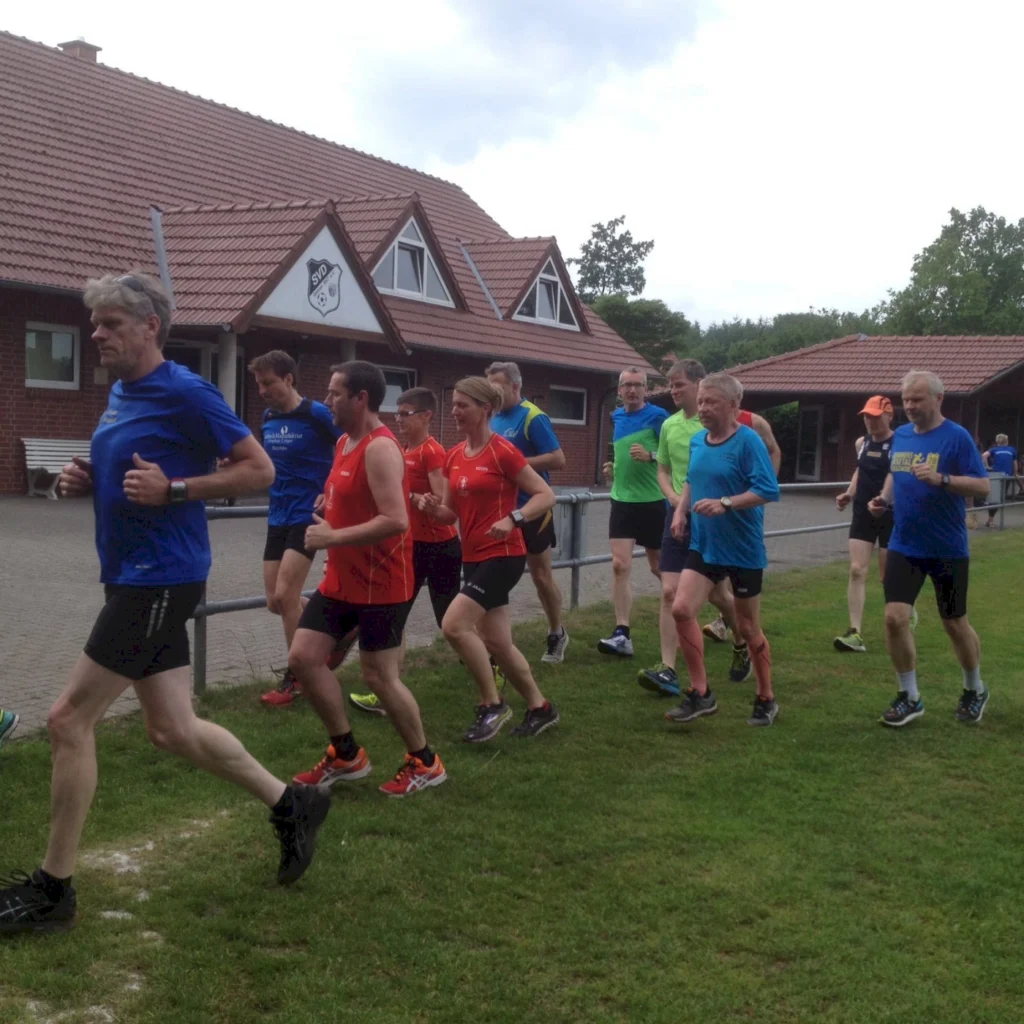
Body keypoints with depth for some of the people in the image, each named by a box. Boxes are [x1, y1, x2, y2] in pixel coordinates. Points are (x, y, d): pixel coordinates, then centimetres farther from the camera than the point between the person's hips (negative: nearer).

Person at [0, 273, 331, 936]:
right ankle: (291, 804, 29)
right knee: (173, 730, 13)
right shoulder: (120, 394, 13)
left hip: (159, 579, -9)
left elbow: (259, 470, -13)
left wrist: (173, 490, -21)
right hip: (135, 577, 9)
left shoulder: (186, 394, -13)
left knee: (70, 721, -5)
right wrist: (87, 482, 5)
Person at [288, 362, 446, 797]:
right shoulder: (344, 442, 11)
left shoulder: (380, 448, -20)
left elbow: (396, 520, -29)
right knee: (303, 657, 5)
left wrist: (333, 538, -24)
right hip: (341, 579, 9)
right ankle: (347, 755, 19)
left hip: (380, 584, -9)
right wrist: (328, 508, 9)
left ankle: (425, 763, 18)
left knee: (379, 675, -1)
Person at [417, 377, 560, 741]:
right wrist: (433, 508, -8)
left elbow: (546, 495, -12)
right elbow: (451, 515, 14)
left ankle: (492, 704, -3)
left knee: (454, 625, -19)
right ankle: (540, 708, 27)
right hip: (473, 557, 8)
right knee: (496, 642, 10)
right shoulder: (454, 456, 8)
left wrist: (512, 519, -26)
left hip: (503, 555, -8)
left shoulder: (503, 452, -13)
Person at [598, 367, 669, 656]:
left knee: (659, 567, 10)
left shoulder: (657, 416, -8)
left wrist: (650, 456, -27)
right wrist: (614, 467, 10)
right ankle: (622, 635, -10)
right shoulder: (617, 417, 10)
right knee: (620, 565, -8)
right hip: (622, 501, 4)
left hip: (653, 502, -4)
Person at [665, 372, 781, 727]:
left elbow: (768, 490, -23)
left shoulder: (748, 441, -16)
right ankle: (700, 694, 2)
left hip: (743, 551, -6)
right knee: (681, 609, -11)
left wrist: (725, 504, -33)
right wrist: (680, 510, 5)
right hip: (703, 546, 6)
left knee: (748, 628, 7)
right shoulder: (697, 441, 4)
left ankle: (766, 700, 27)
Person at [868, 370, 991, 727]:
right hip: (904, 546, 4)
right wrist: (885, 498, 0)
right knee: (895, 617, -7)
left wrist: (941, 479, -30)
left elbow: (983, 486, -16)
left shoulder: (957, 437, -13)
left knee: (955, 623, 9)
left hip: (948, 549, -4)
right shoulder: (900, 435, 5)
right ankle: (909, 697, 9)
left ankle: (974, 690, 35)